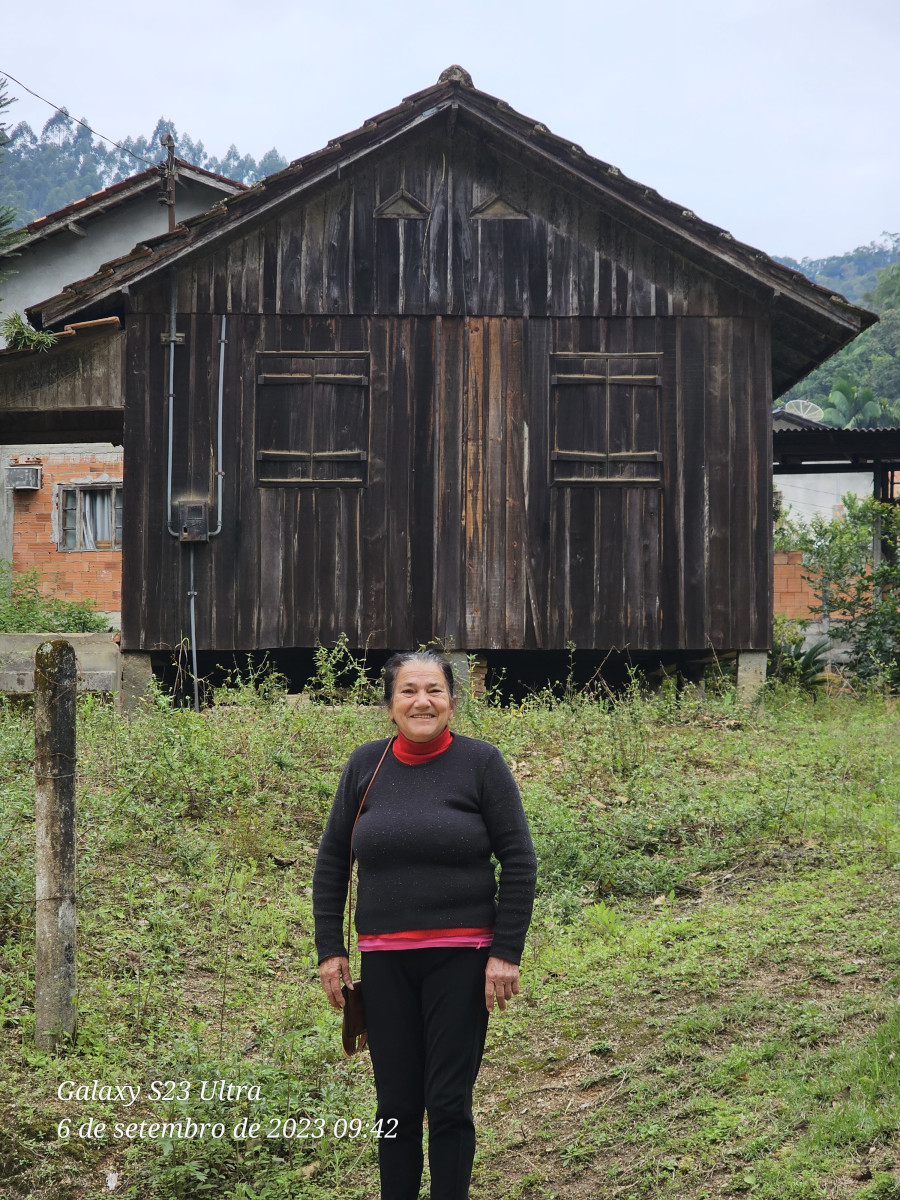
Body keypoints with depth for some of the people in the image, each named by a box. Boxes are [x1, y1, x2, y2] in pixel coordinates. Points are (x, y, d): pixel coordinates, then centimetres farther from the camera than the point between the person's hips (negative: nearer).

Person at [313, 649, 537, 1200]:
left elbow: (519, 861, -3)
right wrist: (330, 950, 6)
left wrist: (506, 953, -8)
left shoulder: (480, 763, -4)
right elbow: (332, 862, 11)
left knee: (449, 1103, 1)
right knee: (396, 1104, 8)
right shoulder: (366, 765, 5)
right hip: (385, 962, 3)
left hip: (461, 958, -3)